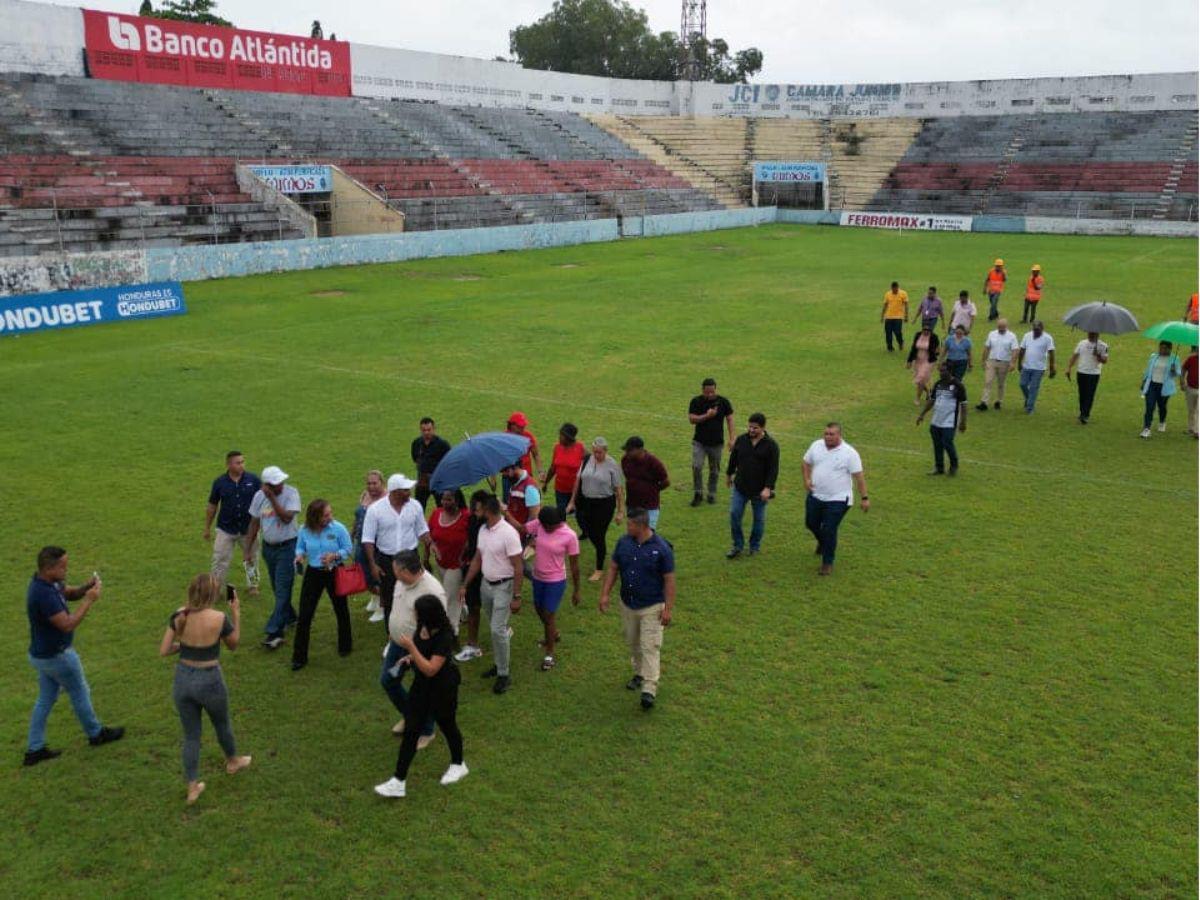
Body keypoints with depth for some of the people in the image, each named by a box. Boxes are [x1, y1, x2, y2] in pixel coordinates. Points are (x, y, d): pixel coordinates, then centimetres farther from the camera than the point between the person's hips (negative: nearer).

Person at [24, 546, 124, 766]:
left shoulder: (47, 582, -4)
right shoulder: (44, 594, -33)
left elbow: (69, 593, 11)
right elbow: (68, 624, -31)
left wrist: (86, 586, -9)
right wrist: (89, 601, -28)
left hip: (44, 653, 9)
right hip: (56, 656, -9)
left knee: (45, 699, 17)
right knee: (80, 694, 12)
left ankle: (34, 749, 23)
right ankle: (96, 734, 32)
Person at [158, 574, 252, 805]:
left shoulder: (179, 615, -8)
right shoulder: (219, 618, -19)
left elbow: (164, 651, -4)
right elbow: (234, 644, 0)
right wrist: (236, 613, 3)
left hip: (183, 679, 3)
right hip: (209, 680, -3)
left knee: (191, 735, 16)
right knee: (222, 724, 25)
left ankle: (193, 788, 23)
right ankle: (233, 761, 50)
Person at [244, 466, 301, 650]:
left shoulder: (291, 493, -15)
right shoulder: (259, 496, -2)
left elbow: (287, 517, -26)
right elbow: (254, 524, 6)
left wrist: (272, 498, -26)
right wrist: (248, 550, 6)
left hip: (288, 546, -5)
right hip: (268, 547, 5)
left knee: (282, 590, -7)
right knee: (278, 588, 17)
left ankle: (275, 632, -6)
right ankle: (290, 617, 37)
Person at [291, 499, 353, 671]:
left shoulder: (338, 528, -16)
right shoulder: (305, 530, -10)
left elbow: (347, 549, -9)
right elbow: (300, 547, 5)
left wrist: (334, 556, -26)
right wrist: (300, 556, -17)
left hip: (334, 573, -1)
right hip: (313, 573, 1)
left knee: (341, 610, 17)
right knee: (304, 615, -2)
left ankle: (345, 645, 41)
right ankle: (299, 657, 8)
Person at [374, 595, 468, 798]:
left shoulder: (444, 637, -30)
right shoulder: (422, 627, -7)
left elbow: (430, 669, -32)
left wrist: (410, 648, -36)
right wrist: (411, 658, -4)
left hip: (442, 688, -7)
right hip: (422, 684, 7)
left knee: (446, 724, 15)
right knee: (411, 730, 8)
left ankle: (458, 765, 42)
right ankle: (399, 781, 18)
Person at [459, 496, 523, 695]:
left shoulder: (508, 533, -22)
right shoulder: (483, 530, 2)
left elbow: (518, 568, -19)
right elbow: (477, 560, 12)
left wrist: (516, 597, -19)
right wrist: (465, 585, 10)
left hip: (503, 587, -7)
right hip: (486, 585, 7)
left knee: (498, 630, -9)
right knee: (496, 628, 16)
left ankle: (503, 675, 2)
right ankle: (499, 664, 30)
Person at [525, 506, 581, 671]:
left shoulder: (569, 536, -22)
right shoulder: (539, 524, -12)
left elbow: (574, 565, -14)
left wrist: (576, 590, -7)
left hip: (556, 582, -6)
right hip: (538, 578, 6)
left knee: (548, 615, 0)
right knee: (539, 609, 24)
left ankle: (549, 654, 19)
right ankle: (553, 634, 54)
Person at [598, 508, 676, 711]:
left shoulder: (662, 548, -18)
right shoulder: (624, 542, -3)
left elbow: (669, 580, -13)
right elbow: (613, 568, 6)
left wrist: (668, 608, -15)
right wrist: (605, 594, 1)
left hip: (652, 607, -5)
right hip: (627, 604, 6)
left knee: (650, 647, -6)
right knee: (633, 643, 19)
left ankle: (649, 690, -5)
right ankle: (640, 673, 41)